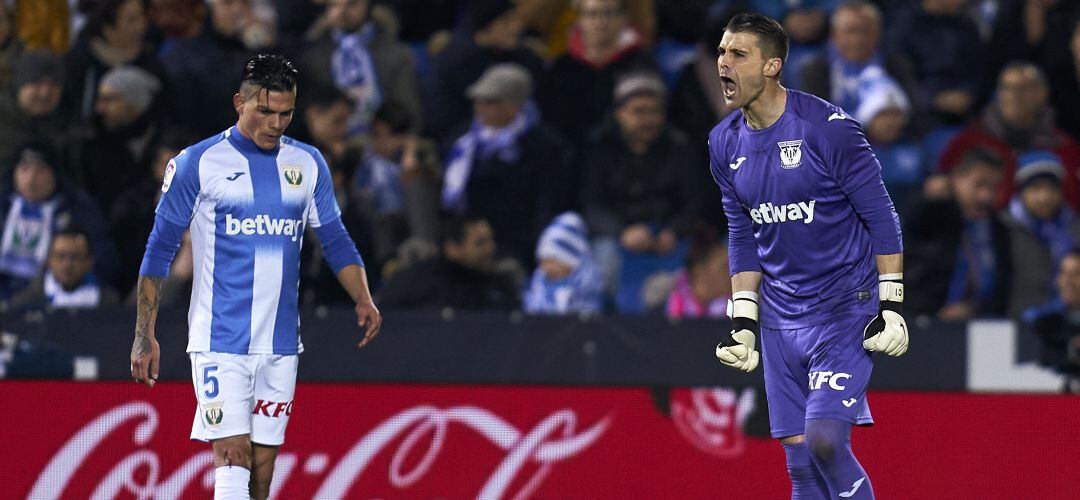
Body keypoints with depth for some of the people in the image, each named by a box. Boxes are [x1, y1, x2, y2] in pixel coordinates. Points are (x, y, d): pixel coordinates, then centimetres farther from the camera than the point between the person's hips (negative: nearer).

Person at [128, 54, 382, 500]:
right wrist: (145, 335, -4)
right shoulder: (198, 163, -4)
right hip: (220, 342, -4)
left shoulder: (308, 165, 9)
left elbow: (336, 242, 16)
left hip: (281, 345, 4)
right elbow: (159, 251, 0)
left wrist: (363, 301, -1)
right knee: (232, 459, -16)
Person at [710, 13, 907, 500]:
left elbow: (881, 217, -10)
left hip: (846, 308, -6)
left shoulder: (828, 127, -14)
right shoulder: (725, 142, 5)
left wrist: (892, 306, -13)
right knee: (800, 460, 3)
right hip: (780, 318, 6)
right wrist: (742, 321, 9)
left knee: (824, 440, -20)